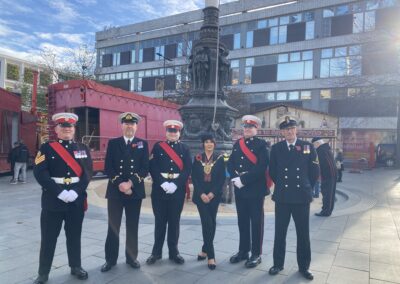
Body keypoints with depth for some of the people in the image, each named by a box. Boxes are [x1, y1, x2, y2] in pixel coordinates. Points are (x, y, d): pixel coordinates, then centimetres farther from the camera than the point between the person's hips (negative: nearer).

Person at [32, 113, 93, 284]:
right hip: (52, 198, -2)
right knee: (48, 237, 6)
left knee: (74, 235, 13)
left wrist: (76, 191, -14)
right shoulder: (47, 148, 0)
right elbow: (40, 173, -11)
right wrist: (60, 192, -19)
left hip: (77, 199, 2)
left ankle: (76, 267, 30)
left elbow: (87, 172, 0)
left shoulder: (83, 148, 7)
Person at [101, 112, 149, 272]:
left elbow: (145, 168, -3)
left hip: (135, 191, 0)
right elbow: (108, 168, -2)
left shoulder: (143, 144, 5)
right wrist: (119, 184, -14)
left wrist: (130, 183, -15)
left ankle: (131, 257, 24)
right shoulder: (113, 143, 6)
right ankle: (110, 259, 20)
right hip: (115, 190, 0)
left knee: (132, 226, 9)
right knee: (113, 226, 6)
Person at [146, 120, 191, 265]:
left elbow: (187, 169, -2)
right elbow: (153, 167, -4)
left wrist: (175, 184, -14)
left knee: (174, 221, 9)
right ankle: (157, 251, 20)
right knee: (160, 221, 7)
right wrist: (162, 183, -15)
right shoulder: (158, 147, 5)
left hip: (177, 190, 1)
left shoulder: (185, 148, 7)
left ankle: (174, 251, 21)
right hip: (159, 189, 0)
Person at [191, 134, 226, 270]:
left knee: (211, 222, 6)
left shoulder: (220, 158, 3)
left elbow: (222, 178, -1)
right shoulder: (197, 158, 4)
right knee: (207, 222, -8)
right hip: (200, 195, 0)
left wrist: (212, 193, -11)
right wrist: (201, 194, -11)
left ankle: (205, 250, 24)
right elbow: (194, 178, 0)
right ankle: (210, 255, -3)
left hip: (214, 195, 1)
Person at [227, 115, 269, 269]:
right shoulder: (237, 144, 11)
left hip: (256, 189, -5)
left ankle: (256, 254, 16)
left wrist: (243, 179, -19)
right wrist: (235, 178, -9)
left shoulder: (261, 144, -7)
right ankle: (243, 251, 27)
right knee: (242, 221, 13)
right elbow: (230, 164, 9)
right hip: (240, 189, 5)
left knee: (256, 221, 4)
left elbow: (261, 167, -18)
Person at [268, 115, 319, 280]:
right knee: (280, 233, 9)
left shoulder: (308, 147, 0)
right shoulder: (276, 148, 2)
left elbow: (315, 172, 4)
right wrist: (281, 186, 10)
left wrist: (306, 188, 7)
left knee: (303, 234, 10)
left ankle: (304, 267, 25)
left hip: (302, 197, 0)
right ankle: (278, 263, 25)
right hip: (282, 197, 1)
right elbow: (272, 171, 10)